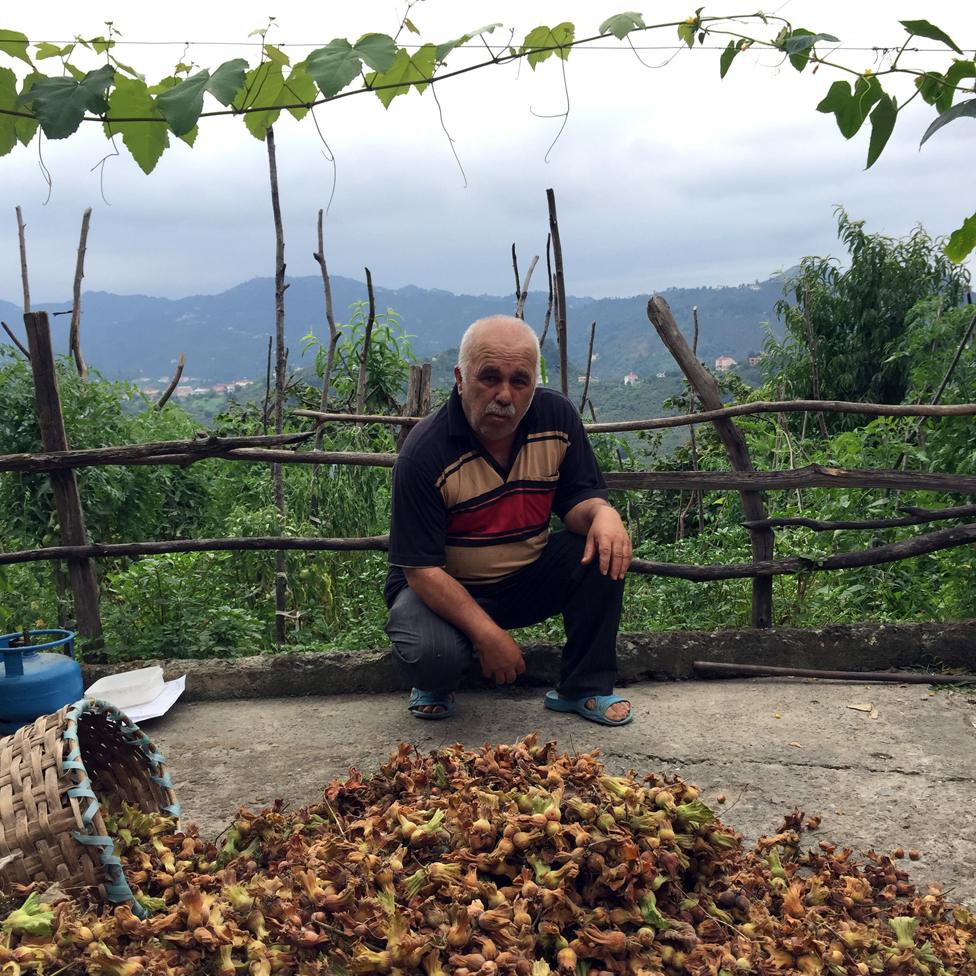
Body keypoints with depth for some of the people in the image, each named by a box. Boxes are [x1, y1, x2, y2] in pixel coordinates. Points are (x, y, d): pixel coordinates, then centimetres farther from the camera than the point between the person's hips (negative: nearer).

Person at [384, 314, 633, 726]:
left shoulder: (557, 417, -9)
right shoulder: (423, 453, -24)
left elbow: (576, 500, -2)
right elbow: (421, 569, -23)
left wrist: (602, 513, -28)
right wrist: (488, 634, -29)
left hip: (527, 580, 5)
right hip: (444, 588, -4)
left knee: (606, 550, -19)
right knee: (431, 654, -35)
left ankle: (584, 688, -2)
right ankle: (436, 685, 6)